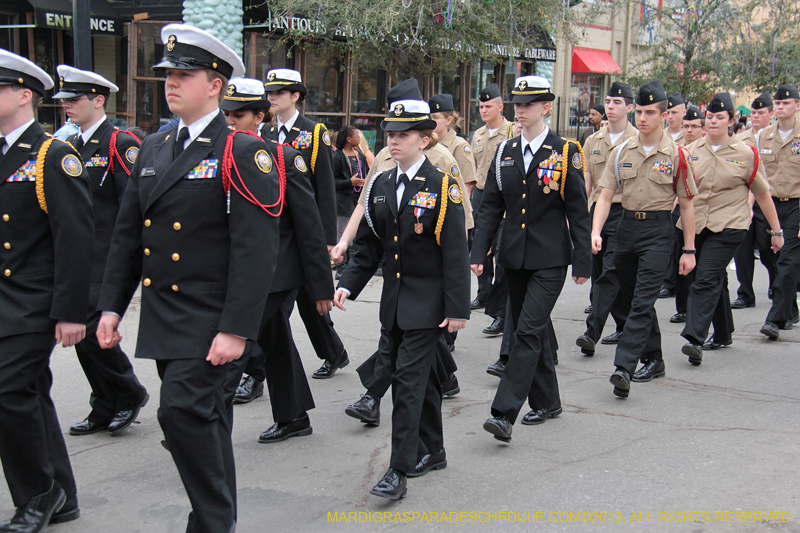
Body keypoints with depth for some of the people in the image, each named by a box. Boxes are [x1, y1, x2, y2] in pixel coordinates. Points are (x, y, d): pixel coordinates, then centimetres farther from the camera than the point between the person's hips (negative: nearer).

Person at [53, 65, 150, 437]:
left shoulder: (121, 145, -10)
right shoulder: (71, 146, 15)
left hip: (107, 263, -8)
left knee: (91, 331, -12)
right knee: (83, 335, 9)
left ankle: (130, 393, 10)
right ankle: (105, 410, 21)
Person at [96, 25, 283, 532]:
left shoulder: (243, 153, -11)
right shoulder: (153, 149, 12)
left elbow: (256, 249, -17)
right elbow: (127, 234, 16)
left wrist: (236, 329, -22)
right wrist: (112, 305, 12)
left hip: (211, 319, -7)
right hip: (163, 317, 7)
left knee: (184, 410, -15)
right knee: (204, 417, 15)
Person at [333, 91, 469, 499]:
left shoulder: (442, 187, -9)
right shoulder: (380, 185, 8)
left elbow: (455, 254, -11)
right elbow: (369, 243, 13)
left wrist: (457, 309, -14)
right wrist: (349, 283, 1)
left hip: (427, 302, -6)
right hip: (393, 298, 6)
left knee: (410, 379, -8)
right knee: (420, 377, 16)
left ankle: (400, 469, -4)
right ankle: (431, 452, 30)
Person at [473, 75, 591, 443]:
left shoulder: (565, 152, -5)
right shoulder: (505, 152, 8)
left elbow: (578, 211, -4)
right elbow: (490, 207, 9)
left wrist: (582, 262, -6)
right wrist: (478, 252, 1)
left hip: (549, 259, -5)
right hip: (514, 257, 5)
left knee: (529, 331, -13)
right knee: (528, 331, 13)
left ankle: (505, 413, -15)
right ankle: (547, 402, 28)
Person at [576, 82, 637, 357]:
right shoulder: (592, 142, 13)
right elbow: (585, 183, 13)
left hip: (624, 213, -6)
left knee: (609, 273, -13)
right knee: (599, 272, 9)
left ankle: (592, 333, -16)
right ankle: (625, 326, 25)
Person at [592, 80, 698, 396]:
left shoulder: (676, 155, -3)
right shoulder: (621, 152, 5)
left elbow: (686, 204, 1)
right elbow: (605, 195, 3)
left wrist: (689, 250, 1)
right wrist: (595, 232, -13)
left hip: (658, 231, -5)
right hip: (627, 226, 5)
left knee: (642, 301, -13)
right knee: (632, 299, 13)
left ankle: (624, 367, -17)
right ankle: (654, 359, 28)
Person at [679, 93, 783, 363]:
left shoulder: (746, 154, -1)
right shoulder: (691, 151, 7)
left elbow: (762, 194, 6)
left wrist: (777, 231, 10)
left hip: (728, 227, -4)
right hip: (695, 226, 4)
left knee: (706, 280, -17)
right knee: (716, 280, 16)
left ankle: (694, 339, -20)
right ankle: (723, 335, 31)